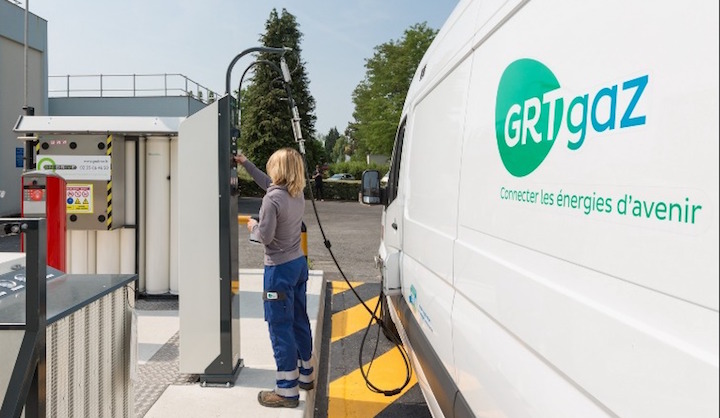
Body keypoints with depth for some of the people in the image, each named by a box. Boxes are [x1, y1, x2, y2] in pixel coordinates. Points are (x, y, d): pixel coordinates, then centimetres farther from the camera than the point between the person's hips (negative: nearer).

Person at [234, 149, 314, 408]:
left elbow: (266, 236, -19)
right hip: (299, 263, 9)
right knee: (299, 322, 18)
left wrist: (253, 226, 2)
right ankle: (305, 376, 32)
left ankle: (287, 391, 5)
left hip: (279, 269, -9)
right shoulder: (298, 195, 6)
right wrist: (245, 163, 30)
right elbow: (268, 183, 23)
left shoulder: (272, 199, -20)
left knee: (280, 329, -1)